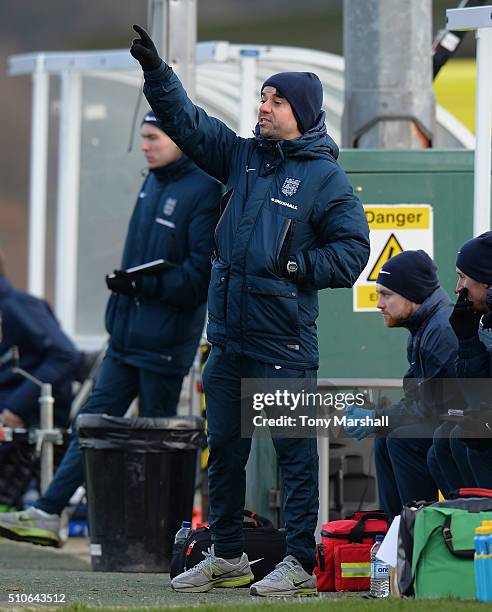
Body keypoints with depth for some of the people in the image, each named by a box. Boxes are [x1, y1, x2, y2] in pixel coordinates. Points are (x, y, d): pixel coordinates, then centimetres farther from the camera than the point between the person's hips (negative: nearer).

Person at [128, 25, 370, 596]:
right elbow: (187, 121, 11)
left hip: (284, 344, -6)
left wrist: (298, 264, -16)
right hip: (227, 336, 6)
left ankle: (302, 563, 2)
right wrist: (154, 69, 1)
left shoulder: (326, 178, -4)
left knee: (294, 451, -2)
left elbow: (352, 250, -5)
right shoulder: (242, 157, 12)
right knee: (223, 447, 12)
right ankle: (226, 555, 23)